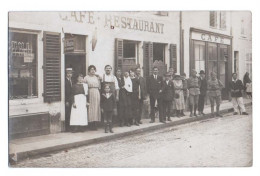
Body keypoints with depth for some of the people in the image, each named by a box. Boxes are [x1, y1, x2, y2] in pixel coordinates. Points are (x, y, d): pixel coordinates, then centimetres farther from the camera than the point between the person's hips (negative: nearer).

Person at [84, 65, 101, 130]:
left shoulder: (97, 77, 13)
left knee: (96, 108, 1)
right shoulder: (86, 77, 3)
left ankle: (95, 125, 4)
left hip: (96, 94, 3)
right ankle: (92, 125, -1)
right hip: (90, 93, -3)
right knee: (90, 108, -5)